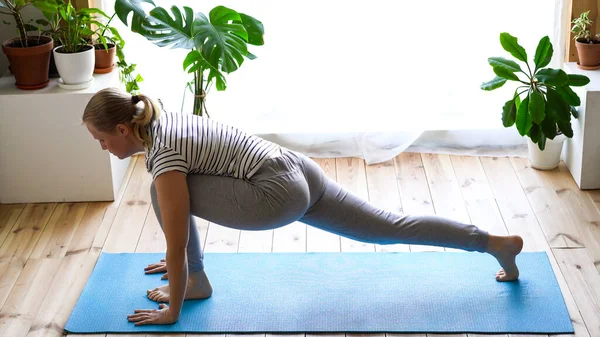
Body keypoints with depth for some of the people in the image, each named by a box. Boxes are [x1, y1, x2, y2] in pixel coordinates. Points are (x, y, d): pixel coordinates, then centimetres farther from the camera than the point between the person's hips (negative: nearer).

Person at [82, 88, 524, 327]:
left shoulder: (162, 154, -16)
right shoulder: (161, 122, 11)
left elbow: (176, 243, -14)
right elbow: (182, 218, 28)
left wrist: (171, 311, -3)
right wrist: (178, 257, 37)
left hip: (279, 195, -10)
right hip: (298, 170, 10)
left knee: (161, 191, -10)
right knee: (392, 228, 17)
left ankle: (196, 283, 7)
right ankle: (497, 243, 21)